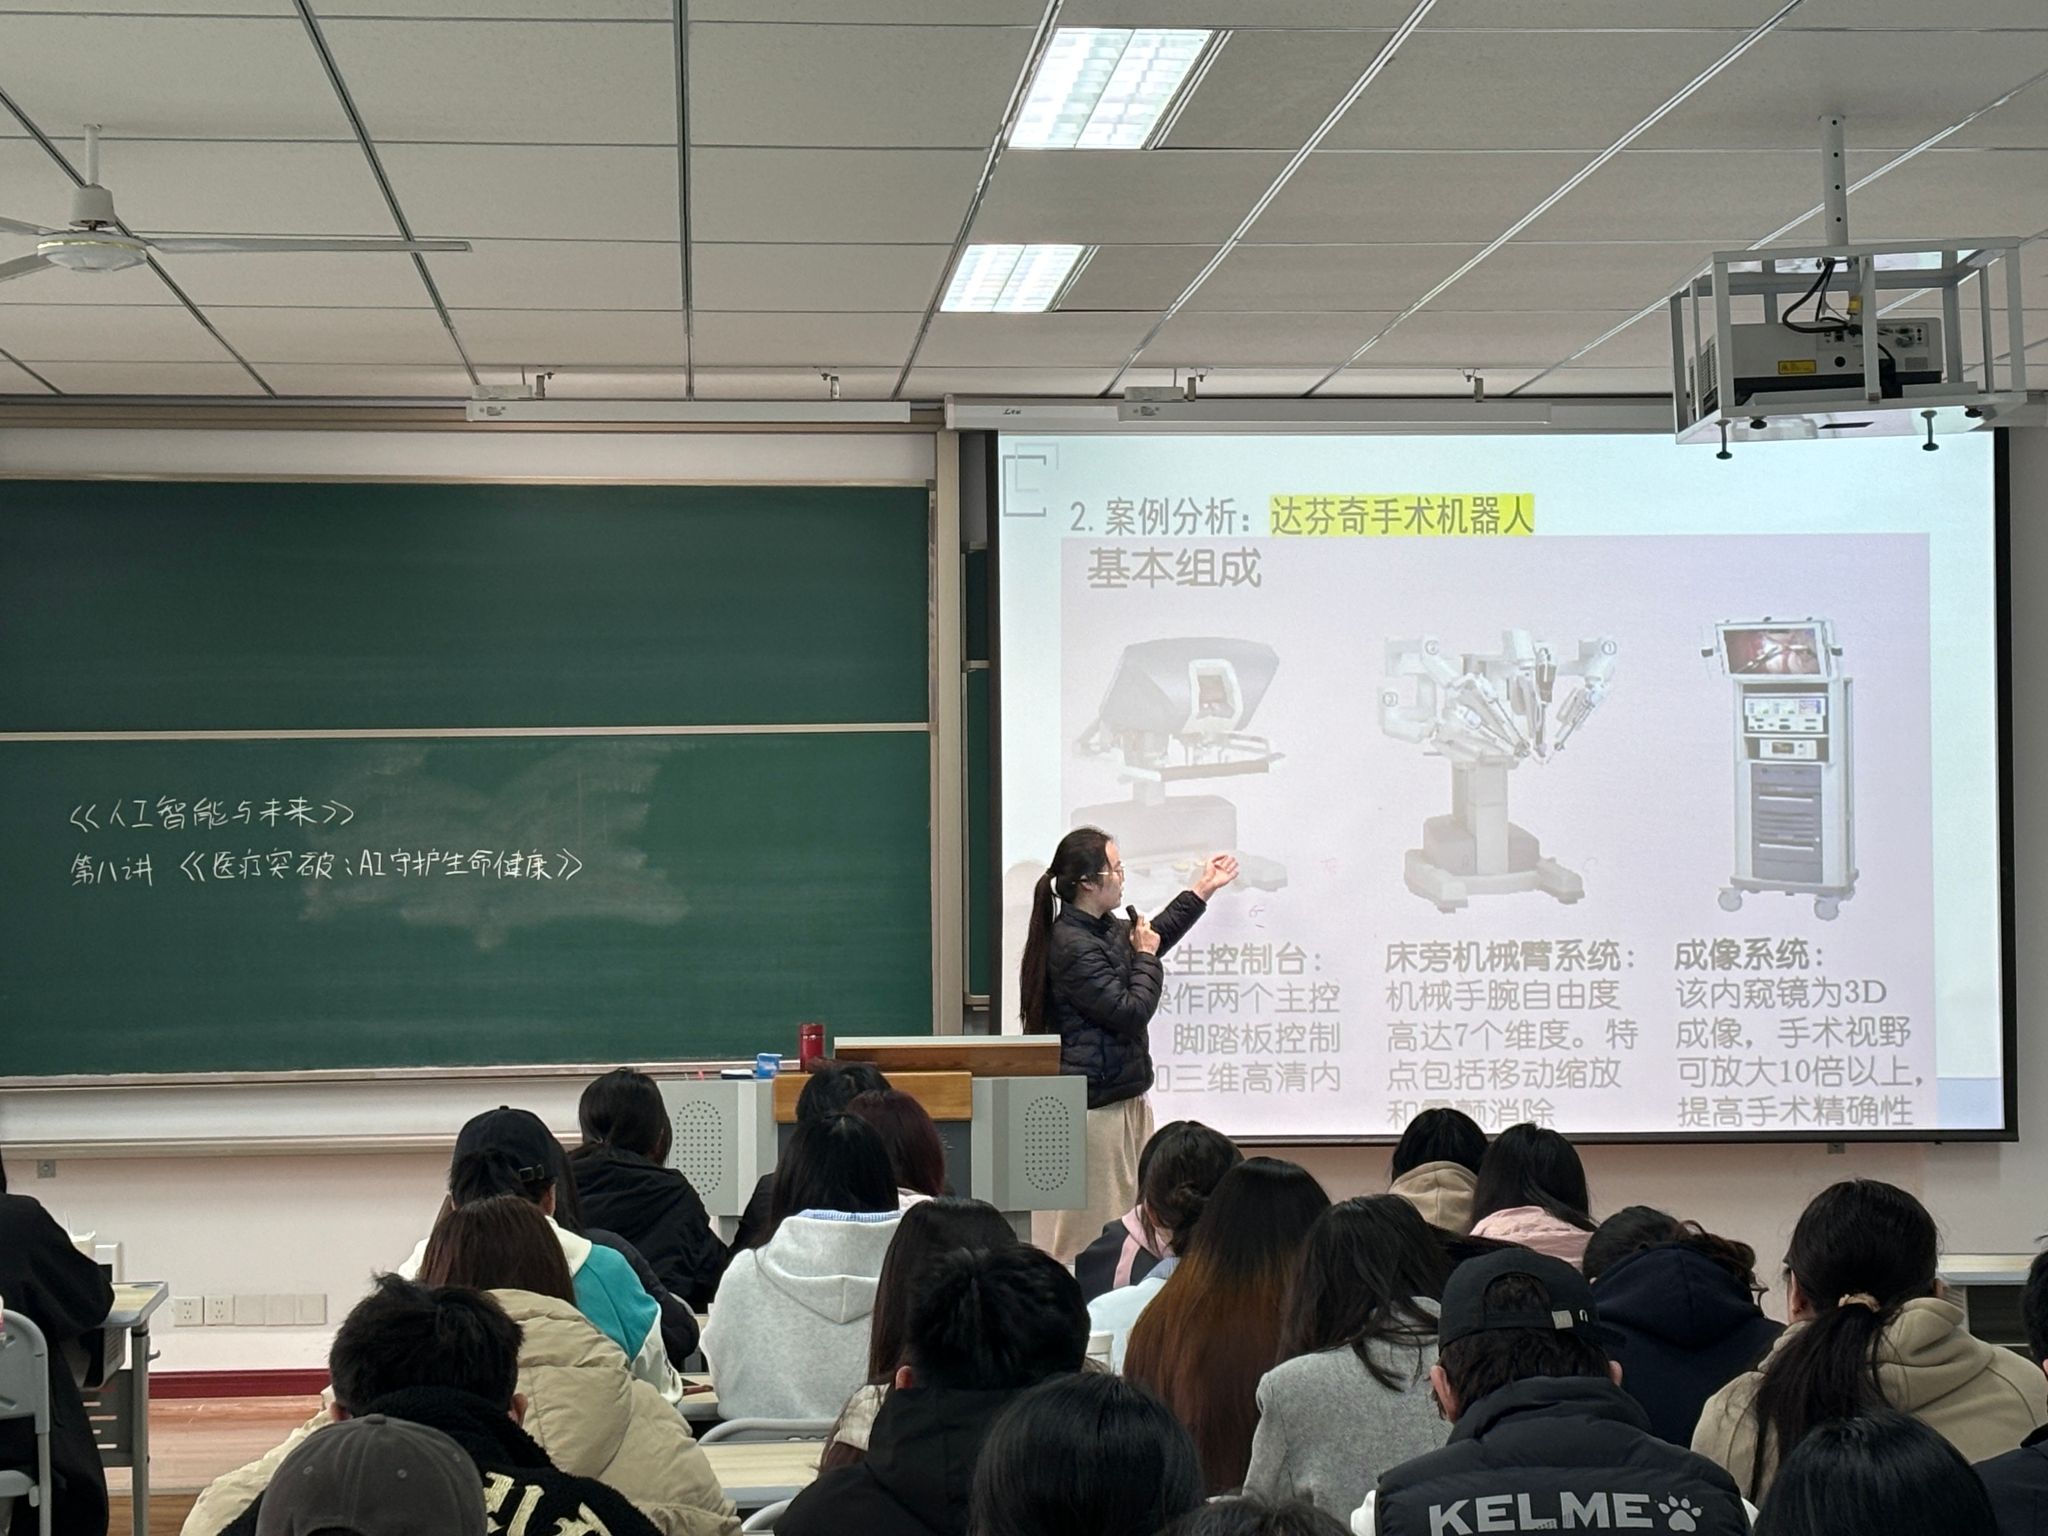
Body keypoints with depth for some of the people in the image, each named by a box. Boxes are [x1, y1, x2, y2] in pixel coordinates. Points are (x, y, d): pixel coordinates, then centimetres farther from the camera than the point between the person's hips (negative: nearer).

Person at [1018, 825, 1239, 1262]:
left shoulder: (1107, 930, 11)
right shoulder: (1072, 946, -21)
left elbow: (1148, 939, 34)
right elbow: (1131, 1012, -20)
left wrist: (1201, 891, 35)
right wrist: (1146, 959, -5)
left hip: (1119, 1098, 11)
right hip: (1092, 1105, -11)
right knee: (1085, 1227, -6)